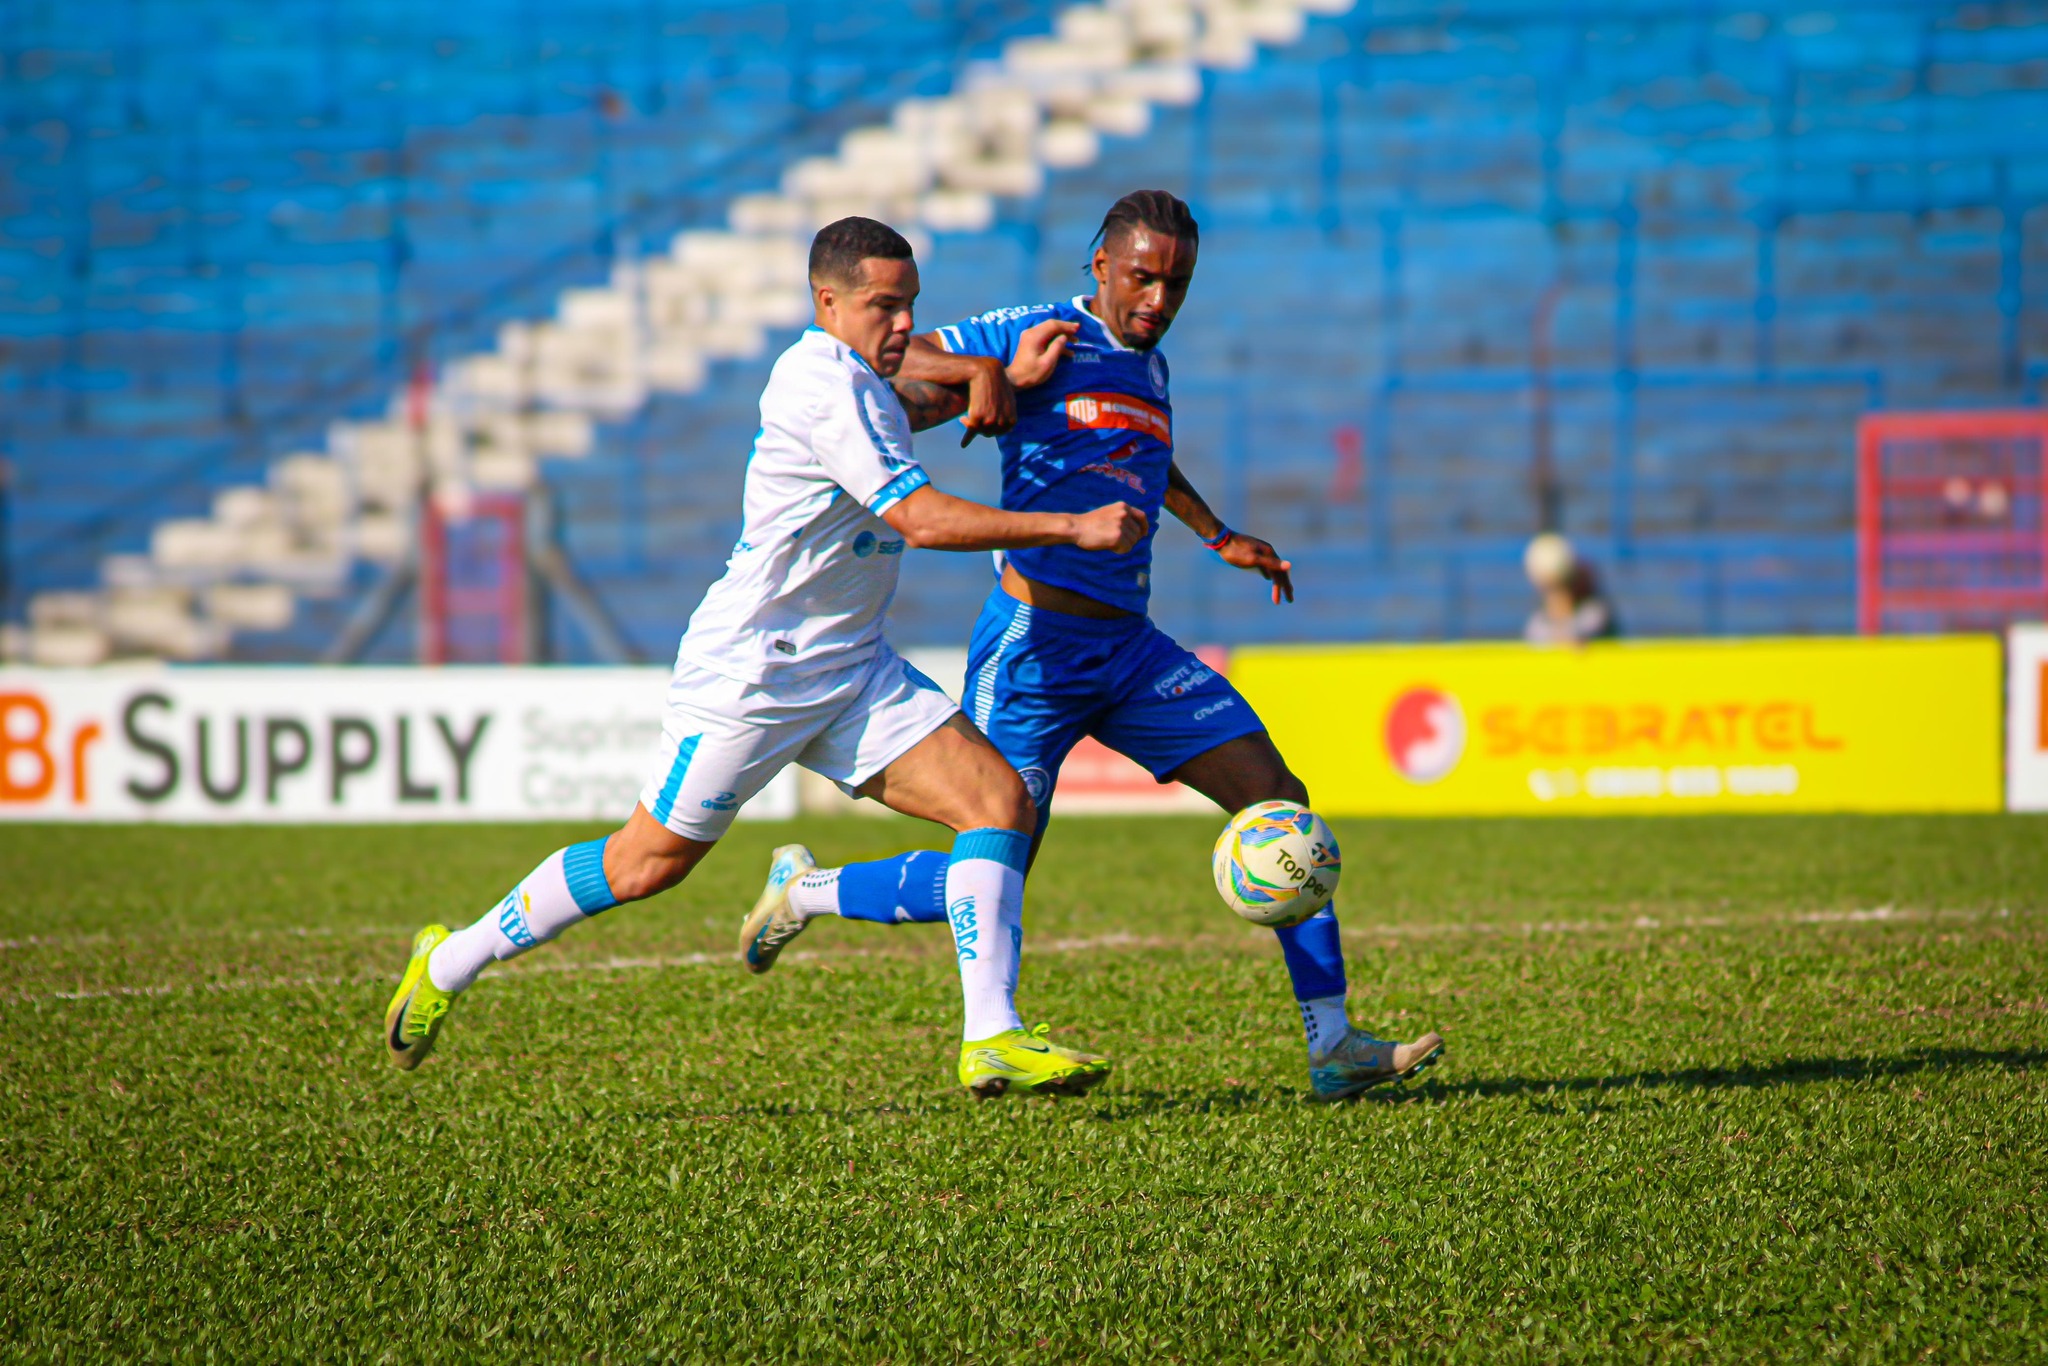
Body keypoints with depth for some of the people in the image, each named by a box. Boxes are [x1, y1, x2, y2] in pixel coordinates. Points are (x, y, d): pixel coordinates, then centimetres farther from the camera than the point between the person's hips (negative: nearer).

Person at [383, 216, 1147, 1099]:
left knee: (1001, 800, -8)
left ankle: (992, 1040, -12)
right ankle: (452, 961, 23)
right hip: (750, 670, -9)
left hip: (850, 666, 9)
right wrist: (1073, 528, -25)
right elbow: (919, 518, -27)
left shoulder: (857, 383, 9)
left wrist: (999, 380, 13)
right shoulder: (823, 382, -20)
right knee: (650, 861, 3)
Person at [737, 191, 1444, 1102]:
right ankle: (803, 891, 18)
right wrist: (990, 374, -25)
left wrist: (1219, 538, 33)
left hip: (1129, 649, 7)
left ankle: (1333, 1044, -4)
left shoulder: (1151, 367, 17)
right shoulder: (1039, 337, -7)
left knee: (1277, 800, -5)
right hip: (1035, 645, -7)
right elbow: (887, 364, -9)